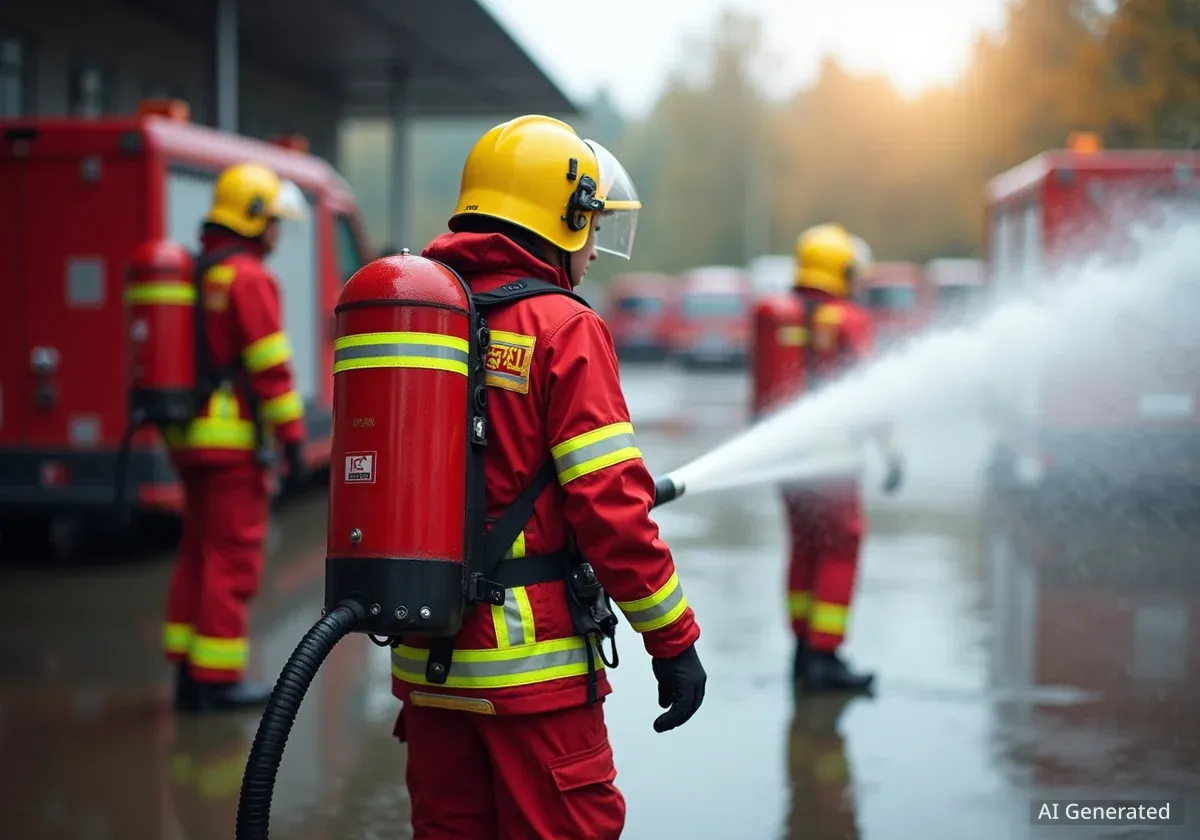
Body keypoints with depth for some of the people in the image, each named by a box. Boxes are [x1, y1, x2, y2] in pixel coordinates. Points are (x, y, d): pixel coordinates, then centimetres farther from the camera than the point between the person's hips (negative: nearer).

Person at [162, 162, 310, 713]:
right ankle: (218, 678, -2)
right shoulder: (248, 277, -12)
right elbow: (271, 366, -16)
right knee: (233, 558, -4)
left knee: (198, 553, 13)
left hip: (190, 436, 9)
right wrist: (293, 440, -14)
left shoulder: (194, 272, 16)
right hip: (234, 438, -9)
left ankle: (189, 673, 16)